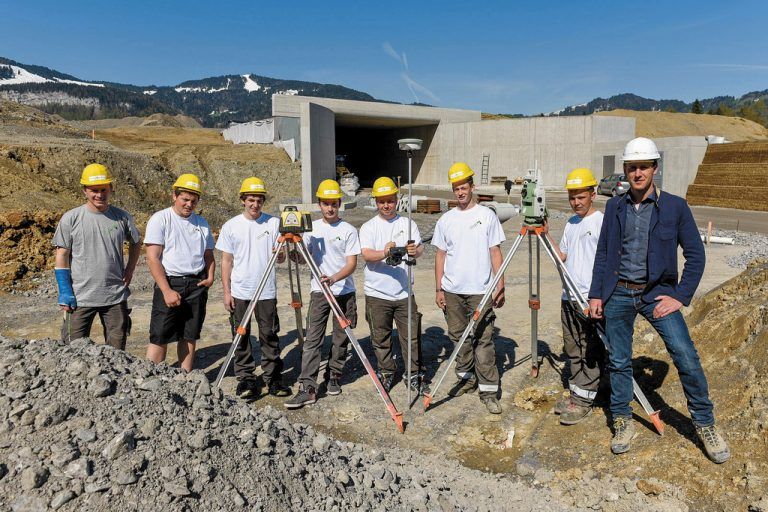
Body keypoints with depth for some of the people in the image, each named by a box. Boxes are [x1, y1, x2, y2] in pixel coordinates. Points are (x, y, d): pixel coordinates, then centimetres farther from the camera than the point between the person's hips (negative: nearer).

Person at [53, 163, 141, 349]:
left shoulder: (122, 217, 2)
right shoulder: (71, 218, -4)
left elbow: (136, 243, 18)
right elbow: (62, 256, -2)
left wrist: (130, 270, 5)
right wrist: (65, 292, -6)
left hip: (116, 296, 2)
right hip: (80, 297, -2)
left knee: (117, 350, 11)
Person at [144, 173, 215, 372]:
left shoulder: (201, 223, 12)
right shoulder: (160, 219, -4)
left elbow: (208, 255, 20)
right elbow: (153, 259, -11)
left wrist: (210, 276, -1)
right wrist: (167, 291, -18)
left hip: (197, 285, 5)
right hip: (170, 283, -5)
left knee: (190, 337, 11)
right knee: (160, 338, -5)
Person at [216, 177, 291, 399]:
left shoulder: (274, 223, 1)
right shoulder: (231, 226, 2)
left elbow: (280, 257, 3)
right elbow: (226, 260, 4)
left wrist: (279, 255, -22)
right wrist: (226, 292, 0)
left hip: (267, 291, 0)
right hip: (239, 291, 1)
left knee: (269, 335, 4)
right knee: (242, 336, 6)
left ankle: (273, 377, 16)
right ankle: (245, 378, 18)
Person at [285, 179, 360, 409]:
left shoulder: (349, 230, -3)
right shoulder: (311, 228, 6)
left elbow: (352, 263, -9)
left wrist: (333, 278, -26)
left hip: (344, 292, -1)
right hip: (319, 291, 1)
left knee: (341, 339, 8)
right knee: (312, 339, -6)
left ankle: (334, 377, 27)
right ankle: (308, 387, -6)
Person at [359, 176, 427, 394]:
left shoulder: (407, 224, 8)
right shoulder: (368, 227, 1)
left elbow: (420, 248, -1)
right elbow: (366, 255, -13)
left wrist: (415, 250, -26)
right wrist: (384, 253, -34)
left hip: (404, 292, 1)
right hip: (377, 294, -1)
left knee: (411, 336, 4)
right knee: (380, 337, 9)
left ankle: (415, 376, 18)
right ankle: (386, 374, 26)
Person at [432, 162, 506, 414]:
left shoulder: (487, 216, 1)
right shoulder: (446, 220, 8)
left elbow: (495, 252, 1)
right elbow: (441, 255, 10)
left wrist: (500, 285, -5)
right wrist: (439, 289, 6)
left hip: (480, 291, -3)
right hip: (452, 291, 3)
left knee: (484, 340, -4)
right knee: (458, 336, 12)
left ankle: (488, 390, 2)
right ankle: (466, 378, 28)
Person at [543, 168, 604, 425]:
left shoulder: (602, 222, -8)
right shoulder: (571, 223, 15)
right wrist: (546, 235, 7)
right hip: (569, 298, 8)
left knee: (590, 353, 0)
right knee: (573, 351, 14)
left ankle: (584, 399, 8)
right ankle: (575, 394, 25)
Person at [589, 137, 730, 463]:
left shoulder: (675, 207, -3)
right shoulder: (614, 207, 5)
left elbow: (696, 255, -1)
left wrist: (681, 297, -9)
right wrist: (596, 294, 4)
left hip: (657, 293, -2)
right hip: (618, 294, 2)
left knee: (686, 357, -10)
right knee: (618, 361, 7)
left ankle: (705, 424, 11)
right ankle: (623, 421, 24)